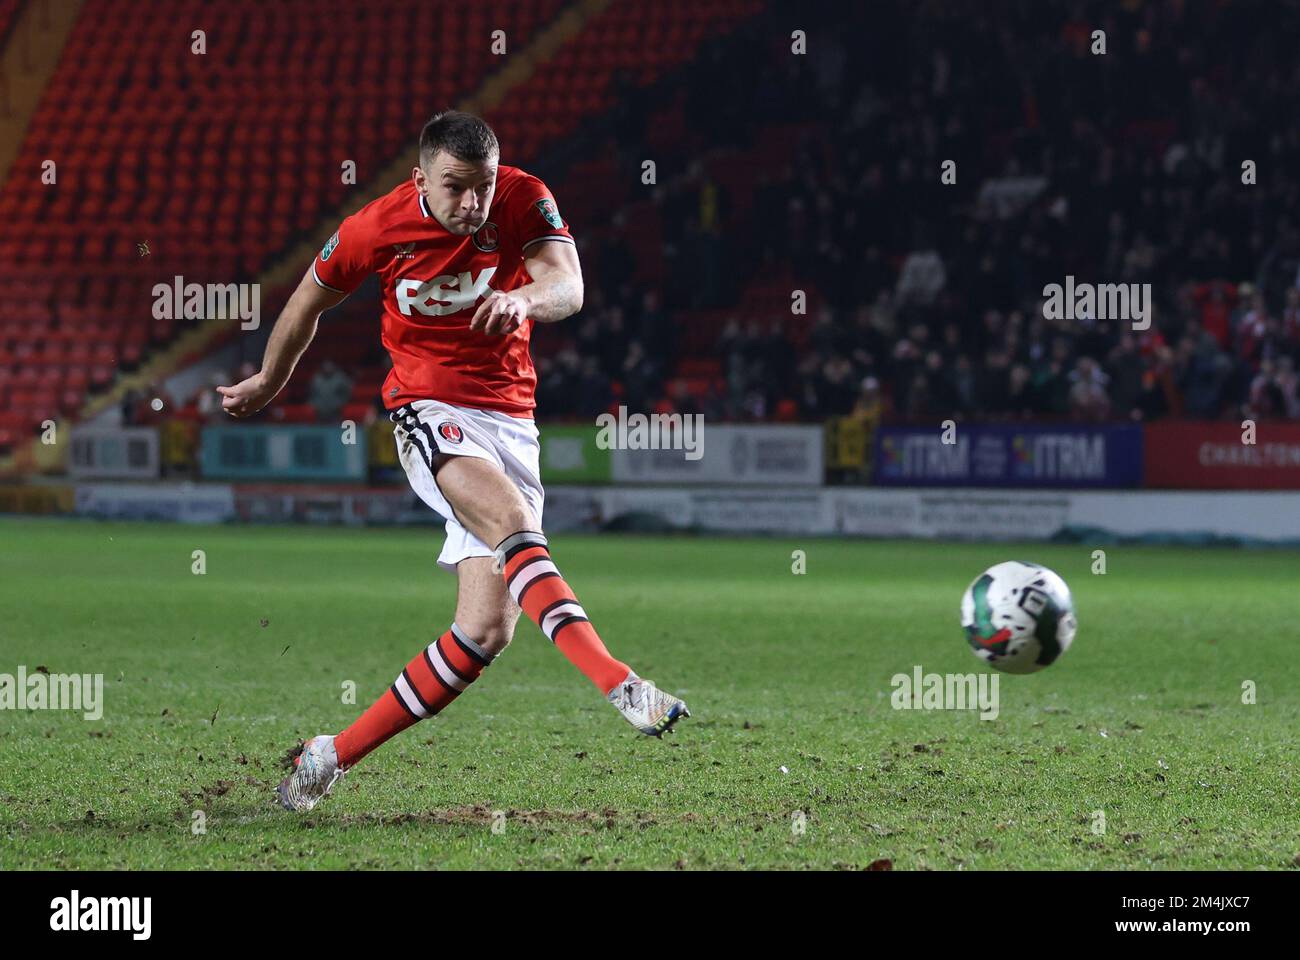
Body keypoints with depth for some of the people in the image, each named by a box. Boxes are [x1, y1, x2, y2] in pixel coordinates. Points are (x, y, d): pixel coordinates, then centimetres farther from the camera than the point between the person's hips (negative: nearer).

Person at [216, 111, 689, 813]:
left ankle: (336, 754, 5)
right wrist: (270, 382, 25)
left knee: (487, 630, -5)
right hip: (429, 410, -3)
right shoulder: (376, 229, -8)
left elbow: (568, 288, -24)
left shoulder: (524, 200, -8)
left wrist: (525, 297, -47)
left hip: (509, 418, 3)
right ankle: (615, 681, -48)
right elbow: (310, 300, 11)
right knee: (512, 519, -34)